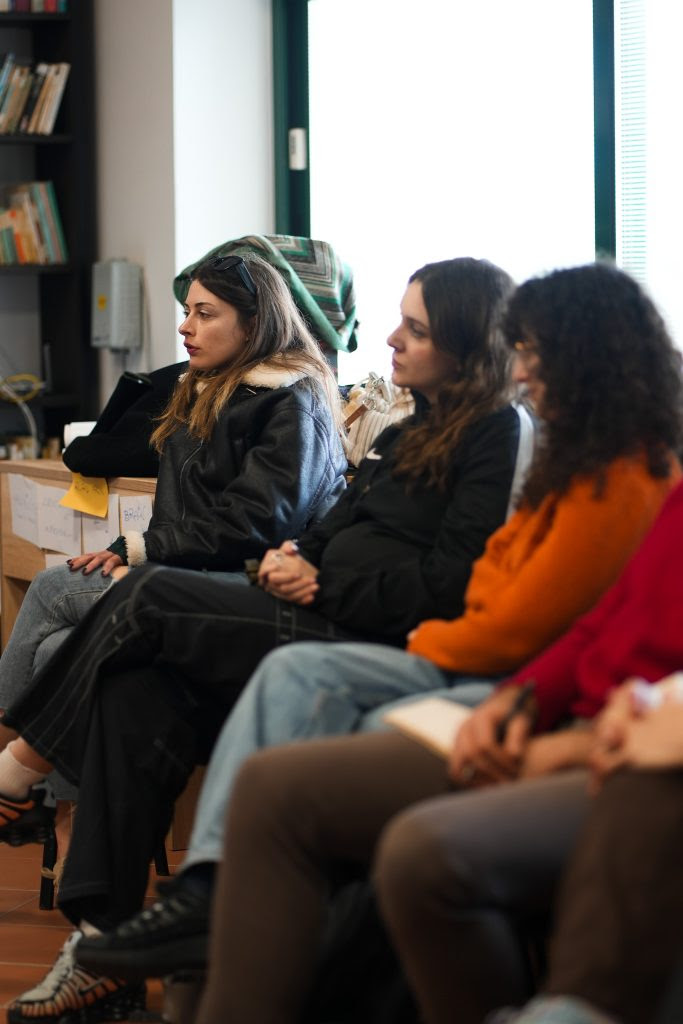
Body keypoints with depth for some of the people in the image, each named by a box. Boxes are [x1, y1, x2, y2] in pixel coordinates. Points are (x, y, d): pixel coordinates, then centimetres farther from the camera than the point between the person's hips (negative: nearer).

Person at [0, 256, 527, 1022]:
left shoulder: (498, 437, -5)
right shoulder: (412, 432, 23)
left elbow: (448, 581, -14)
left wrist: (323, 587, -9)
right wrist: (295, 557, 3)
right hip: (320, 630, 9)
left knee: (148, 596, -14)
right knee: (142, 693, -15)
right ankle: (103, 938, -18)